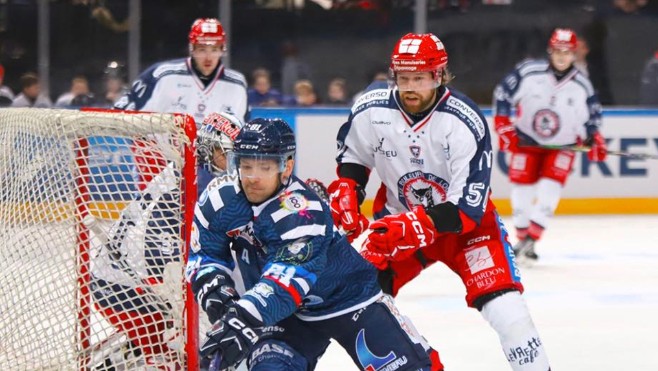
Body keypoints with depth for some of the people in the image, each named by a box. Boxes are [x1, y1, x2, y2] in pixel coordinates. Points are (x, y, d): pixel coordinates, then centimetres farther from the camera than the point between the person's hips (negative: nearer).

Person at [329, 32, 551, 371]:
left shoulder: (465, 123, -27)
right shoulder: (370, 111, -15)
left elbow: (467, 206, -28)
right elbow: (352, 156, 8)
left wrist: (414, 227, -38)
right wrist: (345, 193, -9)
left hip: (464, 219, -4)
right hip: (397, 218, 4)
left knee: (502, 302, -20)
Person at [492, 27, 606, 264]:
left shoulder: (582, 86, -9)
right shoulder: (528, 72, -16)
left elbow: (592, 116, 3)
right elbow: (502, 94, -9)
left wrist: (594, 141, -10)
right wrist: (504, 127, -13)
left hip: (562, 145, 0)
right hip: (526, 140, 0)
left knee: (549, 191, -14)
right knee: (522, 189, -1)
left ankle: (531, 242, -12)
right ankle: (521, 239, 17)